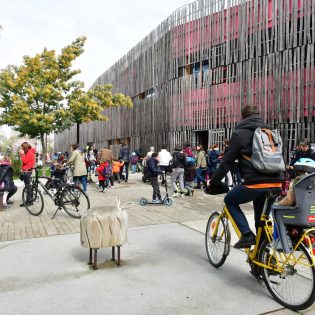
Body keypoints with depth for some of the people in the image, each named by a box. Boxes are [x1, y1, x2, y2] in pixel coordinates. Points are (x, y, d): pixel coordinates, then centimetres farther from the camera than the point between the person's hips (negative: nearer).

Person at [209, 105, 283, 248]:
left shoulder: (240, 133, 1)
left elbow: (227, 161, -1)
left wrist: (214, 181, 7)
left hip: (256, 182, -6)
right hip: (276, 182, 6)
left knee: (229, 201, 18)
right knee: (262, 219, 21)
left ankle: (247, 235, 5)